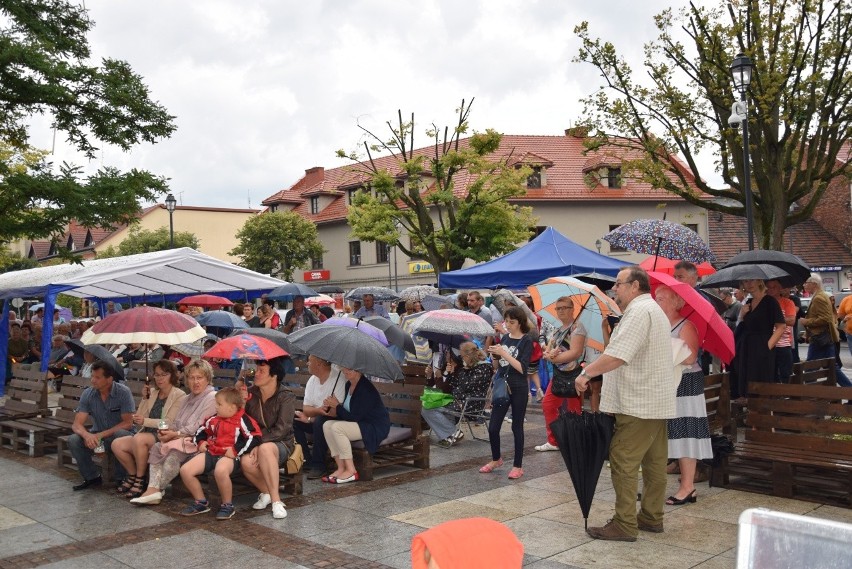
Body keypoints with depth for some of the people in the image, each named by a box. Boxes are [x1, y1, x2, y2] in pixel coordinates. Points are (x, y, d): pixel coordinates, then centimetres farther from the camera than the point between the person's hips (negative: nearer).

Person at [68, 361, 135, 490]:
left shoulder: (123, 392, -16)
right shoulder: (88, 394, -5)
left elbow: (128, 423, -19)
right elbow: (77, 424, -10)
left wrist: (101, 435, -26)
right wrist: (87, 435, -34)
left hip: (117, 434, -4)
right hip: (97, 436, 4)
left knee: (121, 434, -37)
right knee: (73, 440, -21)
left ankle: (122, 478, -16)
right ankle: (92, 477, -1)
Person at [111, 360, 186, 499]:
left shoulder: (179, 396, -4)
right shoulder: (152, 393, 16)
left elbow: (169, 422, -14)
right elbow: (139, 420, 11)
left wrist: (145, 421, -22)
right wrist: (145, 399, 1)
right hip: (146, 435, 7)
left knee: (139, 439, -33)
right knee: (117, 444, -14)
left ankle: (140, 481, -17)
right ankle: (132, 476, 7)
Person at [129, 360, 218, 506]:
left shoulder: (212, 398, -8)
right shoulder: (188, 398, 21)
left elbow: (200, 426, -15)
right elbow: (177, 423, 18)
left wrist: (176, 434, -15)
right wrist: (167, 430, -4)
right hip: (183, 438, 9)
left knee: (173, 450, -28)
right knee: (157, 447, -12)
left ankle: (154, 489, -12)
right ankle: (153, 489, -23)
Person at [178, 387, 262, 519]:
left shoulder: (243, 420, -6)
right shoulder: (214, 419, 16)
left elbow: (254, 438, -15)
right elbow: (201, 430, 33)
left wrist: (236, 450, -19)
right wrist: (201, 442, 14)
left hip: (229, 455, -8)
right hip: (211, 452, 8)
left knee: (220, 471, -42)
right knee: (185, 470, -10)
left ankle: (227, 506, -17)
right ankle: (201, 502, 9)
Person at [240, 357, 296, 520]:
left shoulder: (286, 397, -9)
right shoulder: (250, 393, 4)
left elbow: (281, 429, -17)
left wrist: (260, 444, -25)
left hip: (281, 444, -3)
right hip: (255, 444, 3)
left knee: (265, 448, -39)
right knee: (246, 462, -32)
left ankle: (275, 500, -32)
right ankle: (266, 492, -4)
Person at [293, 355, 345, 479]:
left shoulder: (339, 378, -20)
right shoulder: (312, 380, 5)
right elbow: (306, 409, 2)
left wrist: (310, 418, -17)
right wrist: (321, 409, -19)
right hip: (316, 421, 8)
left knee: (320, 421, -35)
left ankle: (318, 466, -22)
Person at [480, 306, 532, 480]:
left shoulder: (526, 341, -8)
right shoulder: (504, 338, 7)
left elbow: (522, 368, -18)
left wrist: (504, 353, -22)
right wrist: (494, 356, -7)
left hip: (518, 389, -5)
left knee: (517, 427, 4)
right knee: (493, 427, 7)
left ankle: (518, 466, 15)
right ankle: (496, 459, 29)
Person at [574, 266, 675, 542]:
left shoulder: (639, 311, -16)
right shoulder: (653, 309, 20)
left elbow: (618, 354, -26)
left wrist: (586, 373, -19)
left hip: (637, 404, -11)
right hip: (656, 401, 11)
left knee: (624, 462, -7)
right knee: (654, 462, 14)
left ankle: (625, 524, -3)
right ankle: (652, 517, 22)